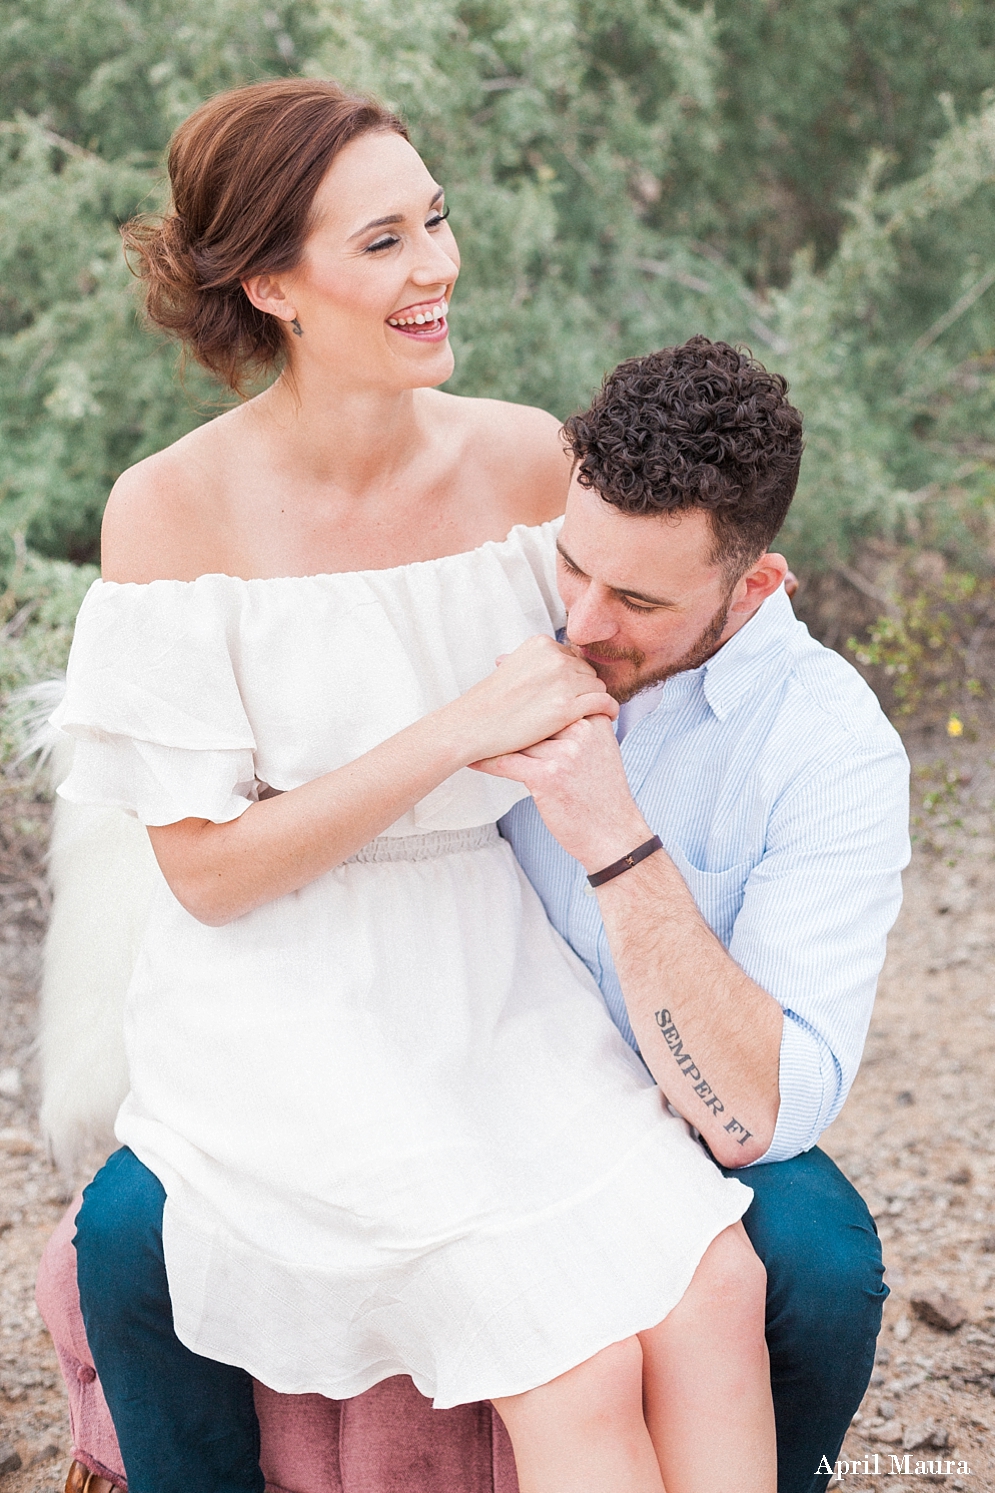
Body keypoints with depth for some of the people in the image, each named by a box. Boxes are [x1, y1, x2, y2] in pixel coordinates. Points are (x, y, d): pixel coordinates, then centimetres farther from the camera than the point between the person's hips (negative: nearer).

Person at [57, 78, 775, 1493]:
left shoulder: (525, 458, 0)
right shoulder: (175, 510, -12)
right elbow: (205, 868, -13)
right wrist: (461, 734, -20)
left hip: (500, 979, 4)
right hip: (291, 1009, -4)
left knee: (715, 1291, -21)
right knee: (582, 1366, -22)